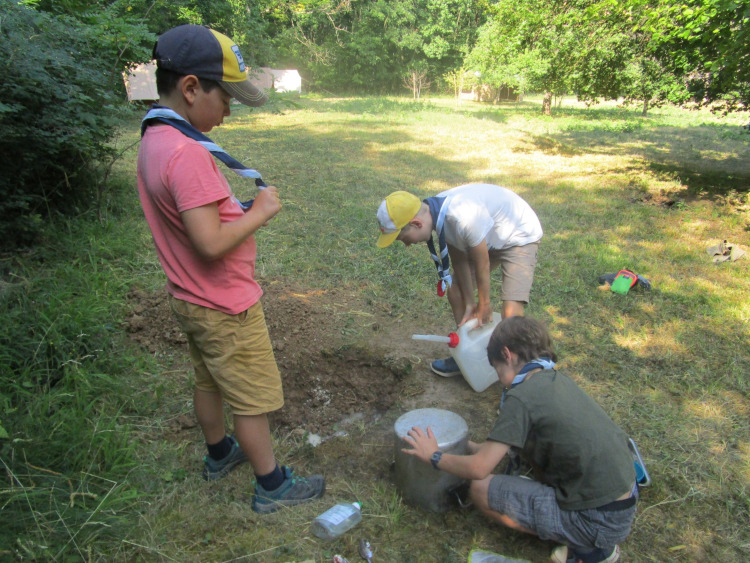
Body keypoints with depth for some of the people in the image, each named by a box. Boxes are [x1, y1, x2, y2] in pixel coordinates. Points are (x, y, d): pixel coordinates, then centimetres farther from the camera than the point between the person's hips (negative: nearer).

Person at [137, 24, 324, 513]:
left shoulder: (153, 142, 4)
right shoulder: (187, 152, -28)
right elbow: (211, 243, -31)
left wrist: (239, 210, 2)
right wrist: (259, 212, -18)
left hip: (191, 299, 10)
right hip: (226, 307, -9)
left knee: (209, 382, 26)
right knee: (253, 400, 8)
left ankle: (219, 454, 48)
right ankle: (273, 487, 27)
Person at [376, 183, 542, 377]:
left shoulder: (464, 217, -39)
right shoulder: (437, 212, -14)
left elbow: (482, 265, -25)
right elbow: (459, 260, -4)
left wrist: (484, 306, -9)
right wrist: (469, 304, -1)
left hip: (520, 237, -8)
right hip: (489, 238, 8)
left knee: (510, 313, -20)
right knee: (455, 290, 6)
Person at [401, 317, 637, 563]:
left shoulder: (522, 397, -18)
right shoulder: (558, 379, 7)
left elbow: (479, 468, -15)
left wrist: (434, 456, 1)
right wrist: (479, 448, 26)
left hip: (600, 522, -8)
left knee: (481, 489, -4)